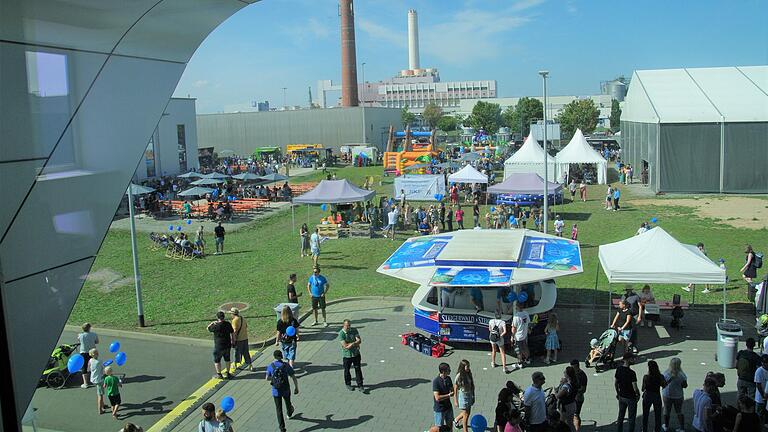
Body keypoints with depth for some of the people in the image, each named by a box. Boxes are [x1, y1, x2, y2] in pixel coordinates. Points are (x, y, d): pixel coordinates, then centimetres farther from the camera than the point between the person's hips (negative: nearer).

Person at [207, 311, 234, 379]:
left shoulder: (216, 326, -22)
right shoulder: (228, 324, -6)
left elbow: (208, 328, -2)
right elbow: (232, 333, 4)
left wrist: (213, 322, 11)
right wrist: (233, 341, 17)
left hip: (219, 347, -5)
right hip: (228, 345, 6)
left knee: (217, 360, 12)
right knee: (227, 359, 20)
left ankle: (219, 375, 17)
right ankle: (228, 373, 28)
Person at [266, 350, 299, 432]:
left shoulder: (270, 366, -9)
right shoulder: (286, 365, -14)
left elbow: (267, 378, 3)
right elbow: (294, 378, -13)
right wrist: (296, 388, -1)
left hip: (276, 391, 0)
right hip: (286, 390, 0)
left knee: (279, 409, 7)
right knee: (288, 402, 29)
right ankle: (290, 413, 59)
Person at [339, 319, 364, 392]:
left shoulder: (354, 330, -5)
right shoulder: (341, 333, -17)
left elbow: (359, 341, -11)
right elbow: (345, 346, -23)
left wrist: (351, 344, -24)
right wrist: (355, 344, -17)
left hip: (356, 354, 3)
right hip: (347, 355, -3)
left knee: (358, 369, 6)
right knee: (347, 370, 13)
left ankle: (360, 385, 16)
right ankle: (348, 384, 33)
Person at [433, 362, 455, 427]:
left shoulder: (448, 379, 0)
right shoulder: (436, 381, -22)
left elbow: (452, 390, 11)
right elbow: (437, 398, -26)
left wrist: (452, 393, -12)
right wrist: (448, 395, -16)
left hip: (448, 407, 7)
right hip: (440, 409, -6)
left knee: (450, 425, 17)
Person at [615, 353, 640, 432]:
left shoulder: (618, 369, -6)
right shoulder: (631, 373, -24)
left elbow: (615, 383, 4)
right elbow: (635, 387, -21)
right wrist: (638, 394, -1)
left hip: (621, 397, 6)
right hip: (631, 398, -6)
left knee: (620, 417, 18)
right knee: (631, 418, 10)